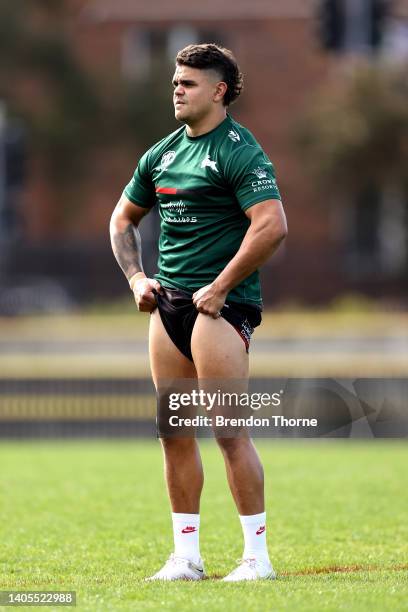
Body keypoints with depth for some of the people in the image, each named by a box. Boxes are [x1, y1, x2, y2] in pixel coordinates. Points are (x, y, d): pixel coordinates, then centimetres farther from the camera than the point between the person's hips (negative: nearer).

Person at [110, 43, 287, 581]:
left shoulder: (239, 151, -9)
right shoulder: (162, 154, 15)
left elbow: (272, 226, -20)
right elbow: (123, 218, 28)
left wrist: (220, 287, -18)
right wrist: (136, 277, 13)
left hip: (219, 303, -8)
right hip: (167, 304, 8)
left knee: (229, 430, -10)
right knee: (174, 432, 7)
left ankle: (257, 556, -5)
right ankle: (186, 556, 13)